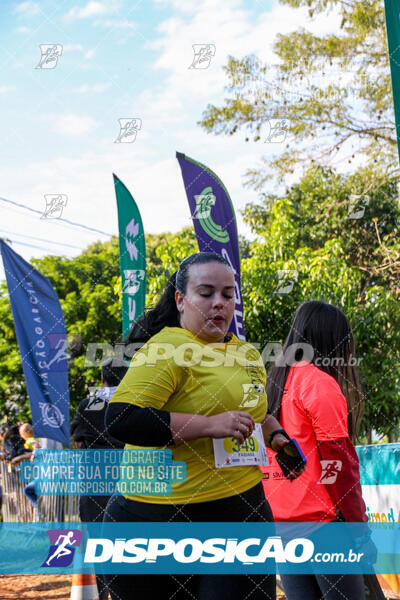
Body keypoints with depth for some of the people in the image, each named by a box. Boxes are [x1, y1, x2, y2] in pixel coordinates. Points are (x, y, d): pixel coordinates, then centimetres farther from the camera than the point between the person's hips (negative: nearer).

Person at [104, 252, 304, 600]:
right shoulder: (167, 349, -12)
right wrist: (208, 425, -25)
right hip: (161, 516, -6)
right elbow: (120, 420, -24)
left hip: (242, 507, 7)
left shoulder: (247, 353, 14)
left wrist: (275, 435, 12)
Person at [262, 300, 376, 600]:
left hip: (277, 518, 7)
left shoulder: (275, 382, 13)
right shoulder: (320, 382, -9)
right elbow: (337, 463, -13)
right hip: (319, 518, -7)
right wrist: (361, 530, -10)